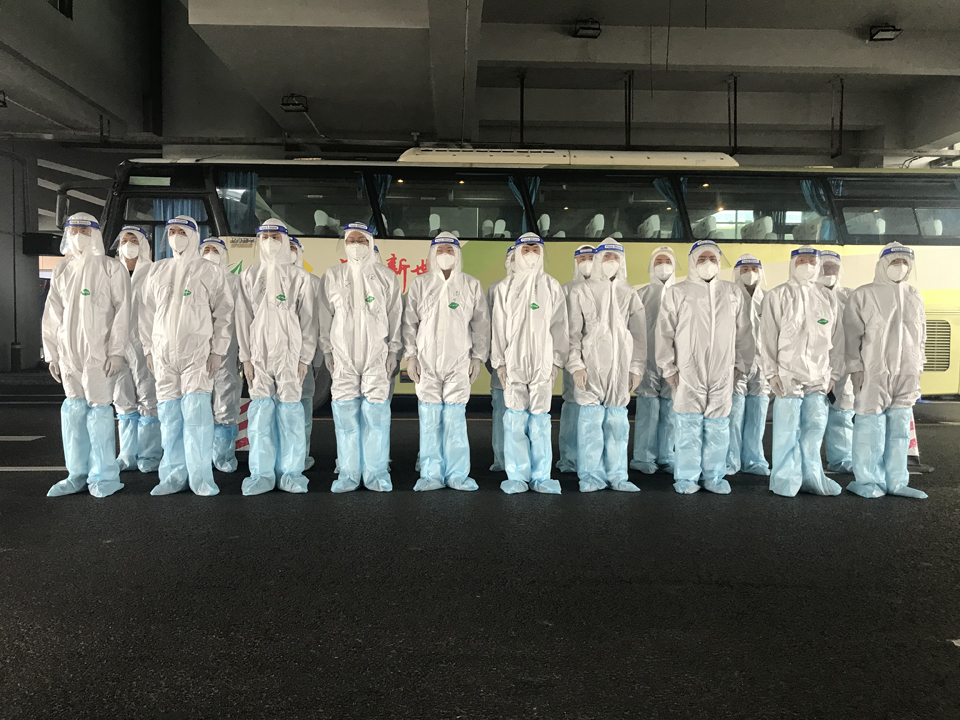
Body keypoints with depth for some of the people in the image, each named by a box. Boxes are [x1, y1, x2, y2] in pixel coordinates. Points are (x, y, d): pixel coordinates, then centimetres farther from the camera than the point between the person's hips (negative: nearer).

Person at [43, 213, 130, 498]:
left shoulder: (110, 268, -1)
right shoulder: (61, 271, 14)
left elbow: (122, 310, -5)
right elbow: (52, 315, 15)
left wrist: (116, 351, -10)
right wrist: (52, 354, 11)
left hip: (99, 352, -5)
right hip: (69, 352, 5)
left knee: (99, 410, -5)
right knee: (73, 411, 6)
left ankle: (104, 476, 4)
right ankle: (78, 474, 16)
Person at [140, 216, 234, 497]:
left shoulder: (209, 271, 3)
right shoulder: (157, 270, 14)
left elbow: (224, 312, 1)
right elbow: (148, 313, 17)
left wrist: (217, 350, -5)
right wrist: (149, 349, 10)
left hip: (198, 352, -4)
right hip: (164, 353, 4)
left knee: (196, 411, -12)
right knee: (169, 415, 3)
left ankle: (201, 476, -5)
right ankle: (174, 474, 11)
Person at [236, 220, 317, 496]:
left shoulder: (299, 277, 6)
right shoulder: (249, 276, 12)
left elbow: (309, 320, 4)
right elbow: (243, 318, 9)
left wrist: (305, 358, -3)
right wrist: (246, 357, 1)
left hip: (290, 354, -1)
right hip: (259, 355, 2)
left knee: (290, 412, -4)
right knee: (260, 413, -1)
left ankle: (290, 472, 6)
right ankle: (262, 474, 7)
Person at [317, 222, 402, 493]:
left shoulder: (386, 277, 8)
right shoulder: (332, 276, 11)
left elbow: (395, 316, 7)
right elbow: (325, 317, 10)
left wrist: (393, 351, 1)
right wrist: (327, 350, 4)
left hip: (377, 355, -1)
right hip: (343, 356, 1)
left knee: (376, 414, -4)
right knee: (345, 414, 0)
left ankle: (376, 473, 6)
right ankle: (348, 473, 9)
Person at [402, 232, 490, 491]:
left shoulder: (472, 285, 9)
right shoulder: (420, 283, 9)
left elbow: (481, 324, 8)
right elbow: (409, 321, 7)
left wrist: (478, 357, 3)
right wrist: (410, 356, 1)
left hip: (459, 362, 0)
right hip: (427, 361, 1)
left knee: (455, 419, -3)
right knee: (429, 419, 1)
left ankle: (457, 473, 6)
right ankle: (431, 474, 9)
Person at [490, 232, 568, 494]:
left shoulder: (552, 287, 11)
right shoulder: (505, 288, 11)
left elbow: (559, 326, 7)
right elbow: (499, 327, 7)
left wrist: (557, 361, -1)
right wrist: (499, 361, -1)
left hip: (543, 362, 0)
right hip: (513, 362, 0)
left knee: (540, 418, -2)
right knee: (515, 419, -3)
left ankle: (541, 476, 6)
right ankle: (517, 476, 5)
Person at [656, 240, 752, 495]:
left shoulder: (732, 293, 14)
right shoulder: (677, 292, 4)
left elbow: (743, 332, 17)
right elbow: (664, 333, 2)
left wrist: (740, 364, 12)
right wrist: (668, 368, -2)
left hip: (722, 373, 3)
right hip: (688, 372, -3)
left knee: (718, 426, 6)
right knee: (689, 426, -2)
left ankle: (714, 476, 17)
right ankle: (687, 478, 8)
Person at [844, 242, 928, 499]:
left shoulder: (914, 297, 15)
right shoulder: (864, 295, -1)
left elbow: (921, 335, 20)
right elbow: (852, 334, -5)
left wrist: (917, 368, 14)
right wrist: (856, 368, -10)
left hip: (906, 376, 5)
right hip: (873, 374, -5)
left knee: (900, 428, 8)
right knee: (871, 427, -4)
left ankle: (896, 481, 15)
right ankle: (867, 481, 5)